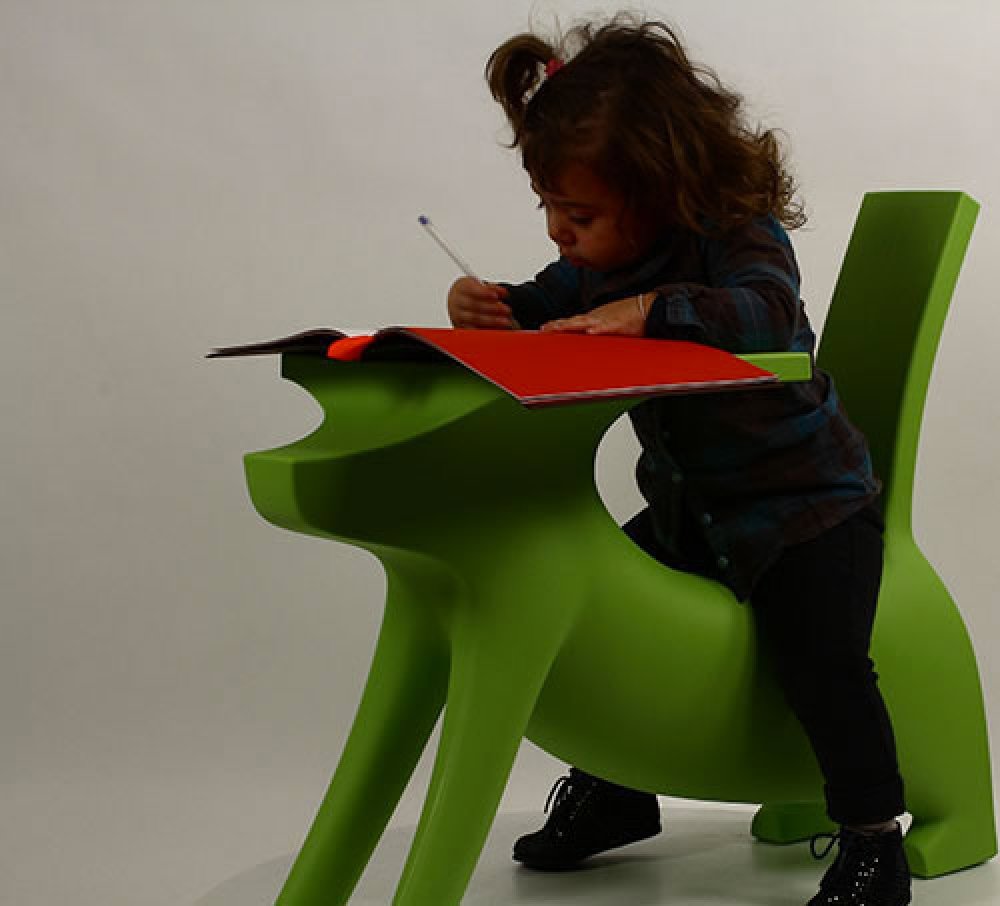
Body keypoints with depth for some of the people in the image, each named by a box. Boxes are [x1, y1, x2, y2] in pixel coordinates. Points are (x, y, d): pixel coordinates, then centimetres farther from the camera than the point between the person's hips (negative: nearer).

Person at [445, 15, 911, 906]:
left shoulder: (739, 234, -21)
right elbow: (544, 305, 8)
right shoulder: (601, 255, 0)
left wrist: (653, 310, -51)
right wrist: (484, 305, -15)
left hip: (808, 503, -7)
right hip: (686, 506, 7)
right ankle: (614, 789, 26)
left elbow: (763, 310, -40)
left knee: (818, 655, -22)